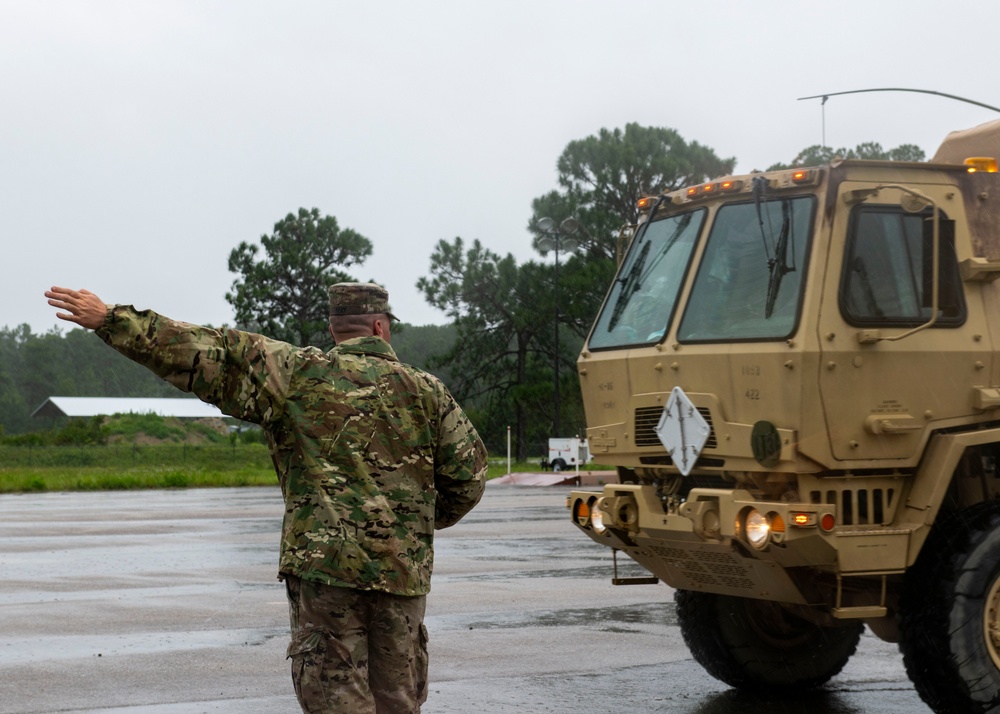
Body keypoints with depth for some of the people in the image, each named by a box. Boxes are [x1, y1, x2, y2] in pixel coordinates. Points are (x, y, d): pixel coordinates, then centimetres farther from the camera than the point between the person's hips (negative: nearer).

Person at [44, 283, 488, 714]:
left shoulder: (301, 374, -2)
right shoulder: (427, 391, 5)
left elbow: (207, 356, -5)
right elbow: (467, 475, 6)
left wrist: (111, 320, -2)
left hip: (323, 563, -2)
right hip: (403, 568, 3)